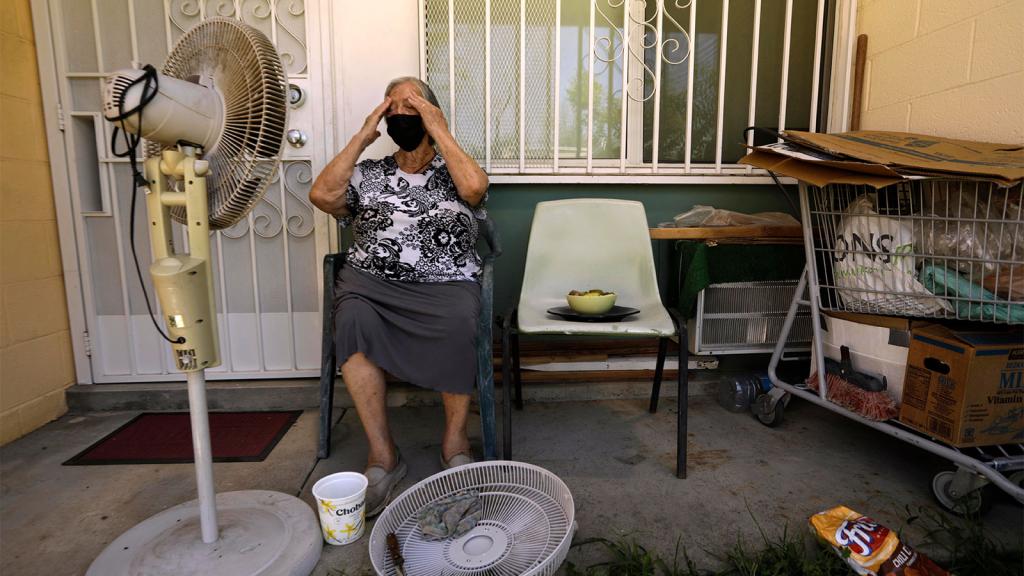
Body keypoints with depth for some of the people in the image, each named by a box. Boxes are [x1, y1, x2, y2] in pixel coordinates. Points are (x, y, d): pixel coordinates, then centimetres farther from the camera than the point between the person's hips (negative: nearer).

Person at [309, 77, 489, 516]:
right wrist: (363, 136, 9)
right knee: (353, 318, -33)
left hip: (445, 285, -1)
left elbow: (475, 188, -8)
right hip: (371, 282, 2)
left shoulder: (453, 171, 17)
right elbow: (322, 195, 2)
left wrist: (439, 130, 2)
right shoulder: (369, 174, 21)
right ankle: (382, 453, -19)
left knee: (460, 321, -35)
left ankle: (455, 440, -11)